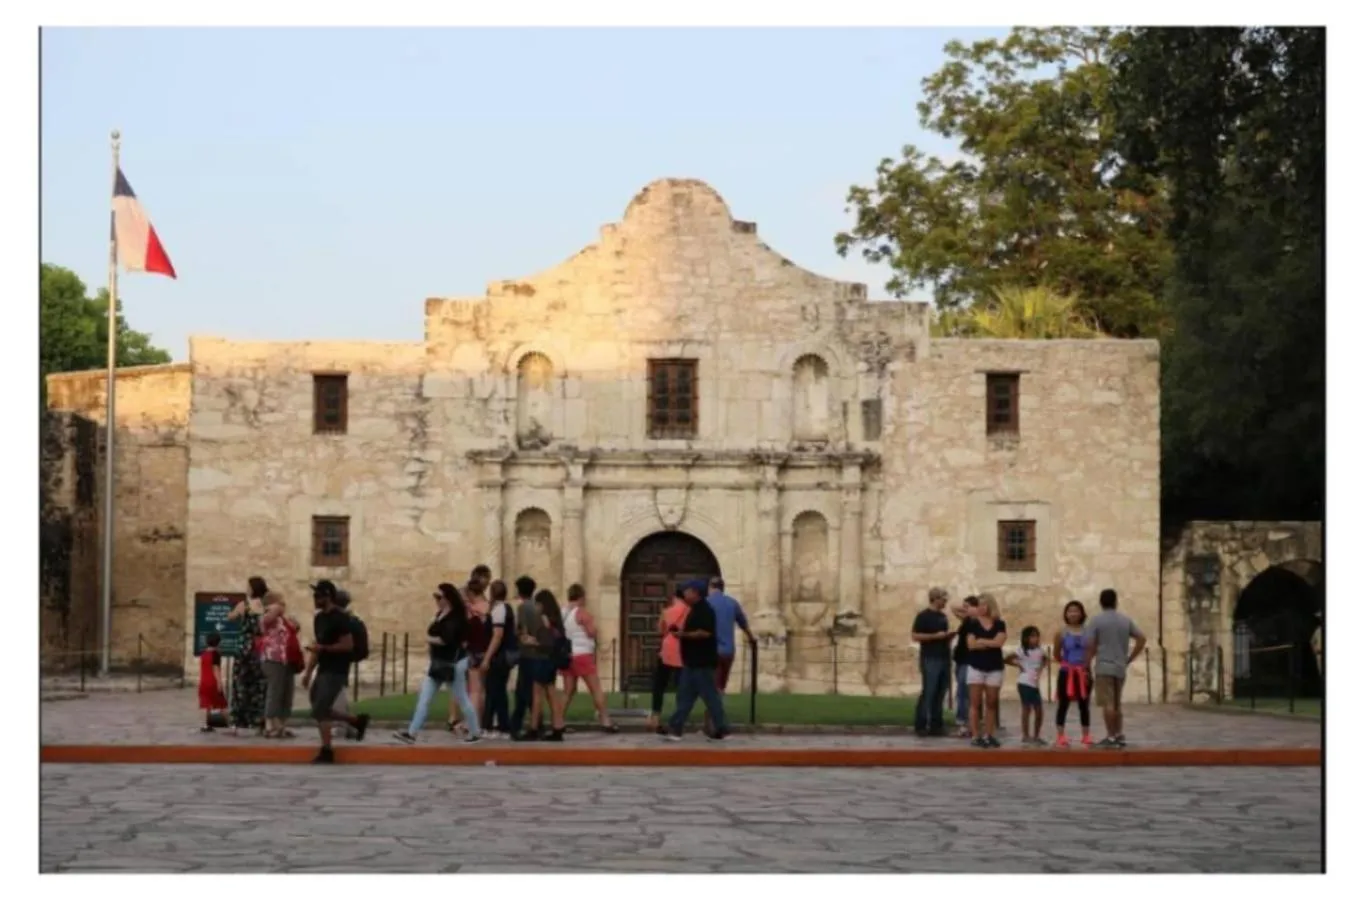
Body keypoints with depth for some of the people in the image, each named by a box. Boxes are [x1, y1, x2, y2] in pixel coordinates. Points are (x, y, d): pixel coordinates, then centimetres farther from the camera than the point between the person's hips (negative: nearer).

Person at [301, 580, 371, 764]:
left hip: (336, 671, -9)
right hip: (323, 669, 9)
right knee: (321, 710, 10)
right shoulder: (319, 618, 12)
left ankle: (326, 752, -1)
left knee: (320, 711, -10)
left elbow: (348, 645, -19)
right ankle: (357, 721, 24)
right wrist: (308, 672, 15)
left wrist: (323, 648, -22)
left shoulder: (340, 618, -15)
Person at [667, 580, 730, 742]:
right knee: (685, 696, 8)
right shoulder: (696, 610, 17)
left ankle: (722, 729, 1)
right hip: (693, 662, 11)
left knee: (710, 696, -5)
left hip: (702, 662, -11)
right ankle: (675, 729, 8)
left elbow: (705, 632, -26)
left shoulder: (705, 610, -15)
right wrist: (680, 631, 9)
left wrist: (684, 634, -20)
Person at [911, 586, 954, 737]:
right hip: (930, 659, -7)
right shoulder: (923, 616, -7)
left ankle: (935, 725, 11)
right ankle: (921, 726, -3)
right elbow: (915, 636, -13)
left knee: (940, 693, 7)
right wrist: (936, 636, -18)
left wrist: (948, 636, 4)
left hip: (944, 658, 8)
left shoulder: (943, 616, 16)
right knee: (928, 693, -7)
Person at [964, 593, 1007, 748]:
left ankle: (989, 735, 9)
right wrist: (991, 643, -7)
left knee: (992, 703, 4)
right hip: (976, 667, -2)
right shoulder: (973, 623, 2)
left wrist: (981, 641, -6)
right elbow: (971, 645, -9)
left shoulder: (999, 624, 5)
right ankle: (976, 736, -3)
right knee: (975, 703, -4)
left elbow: (999, 642, -10)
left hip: (995, 668, 2)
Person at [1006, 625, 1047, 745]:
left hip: (1035, 684, 7)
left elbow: (1045, 660, 26)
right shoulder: (1022, 651, -10)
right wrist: (1019, 665, -12)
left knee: (1039, 711, 7)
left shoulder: (1039, 651, 7)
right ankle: (1025, 736, 1)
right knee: (1026, 709, -5)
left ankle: (1035, 736, 19)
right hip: (1025, 683, -7)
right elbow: (1007, 659, -12)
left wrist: (1042, 667, 7)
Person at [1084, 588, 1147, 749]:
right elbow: (1142, 639, 8)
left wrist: (1086, 667, -2)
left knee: (1107, 704, -4)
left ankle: (1111, 737, -5)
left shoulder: (1096, 620, -4)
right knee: (1117, 704, 15)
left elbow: (1090, 646, -10)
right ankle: (1119, 736, 15)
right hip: (1121, 668, 5)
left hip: (1104, 667, -5)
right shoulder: (1125, 620, 10)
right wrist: (1129, 659, 12)